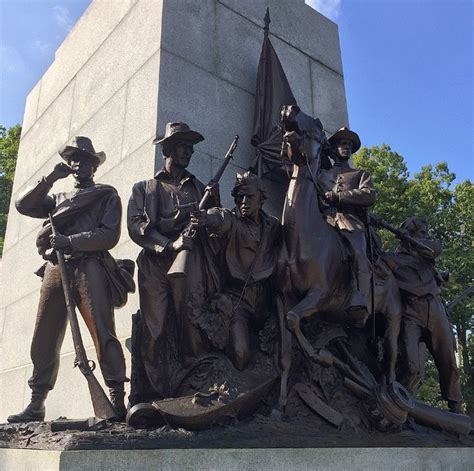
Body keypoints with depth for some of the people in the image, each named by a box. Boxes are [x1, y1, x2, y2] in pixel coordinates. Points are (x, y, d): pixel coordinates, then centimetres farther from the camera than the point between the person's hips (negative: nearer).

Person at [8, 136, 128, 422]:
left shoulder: (107, 194, 15)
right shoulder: (58, 198, 31)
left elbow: (110, 235, 0)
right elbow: (23, 206, 19)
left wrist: (69, 241, -11)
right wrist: (51, 179, 12)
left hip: (89, 267, -5)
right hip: (56, 268, 5)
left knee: (103, 334, -14)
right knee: (44, 339, 2)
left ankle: (118, 402, -16)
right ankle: (36, 405, 10)